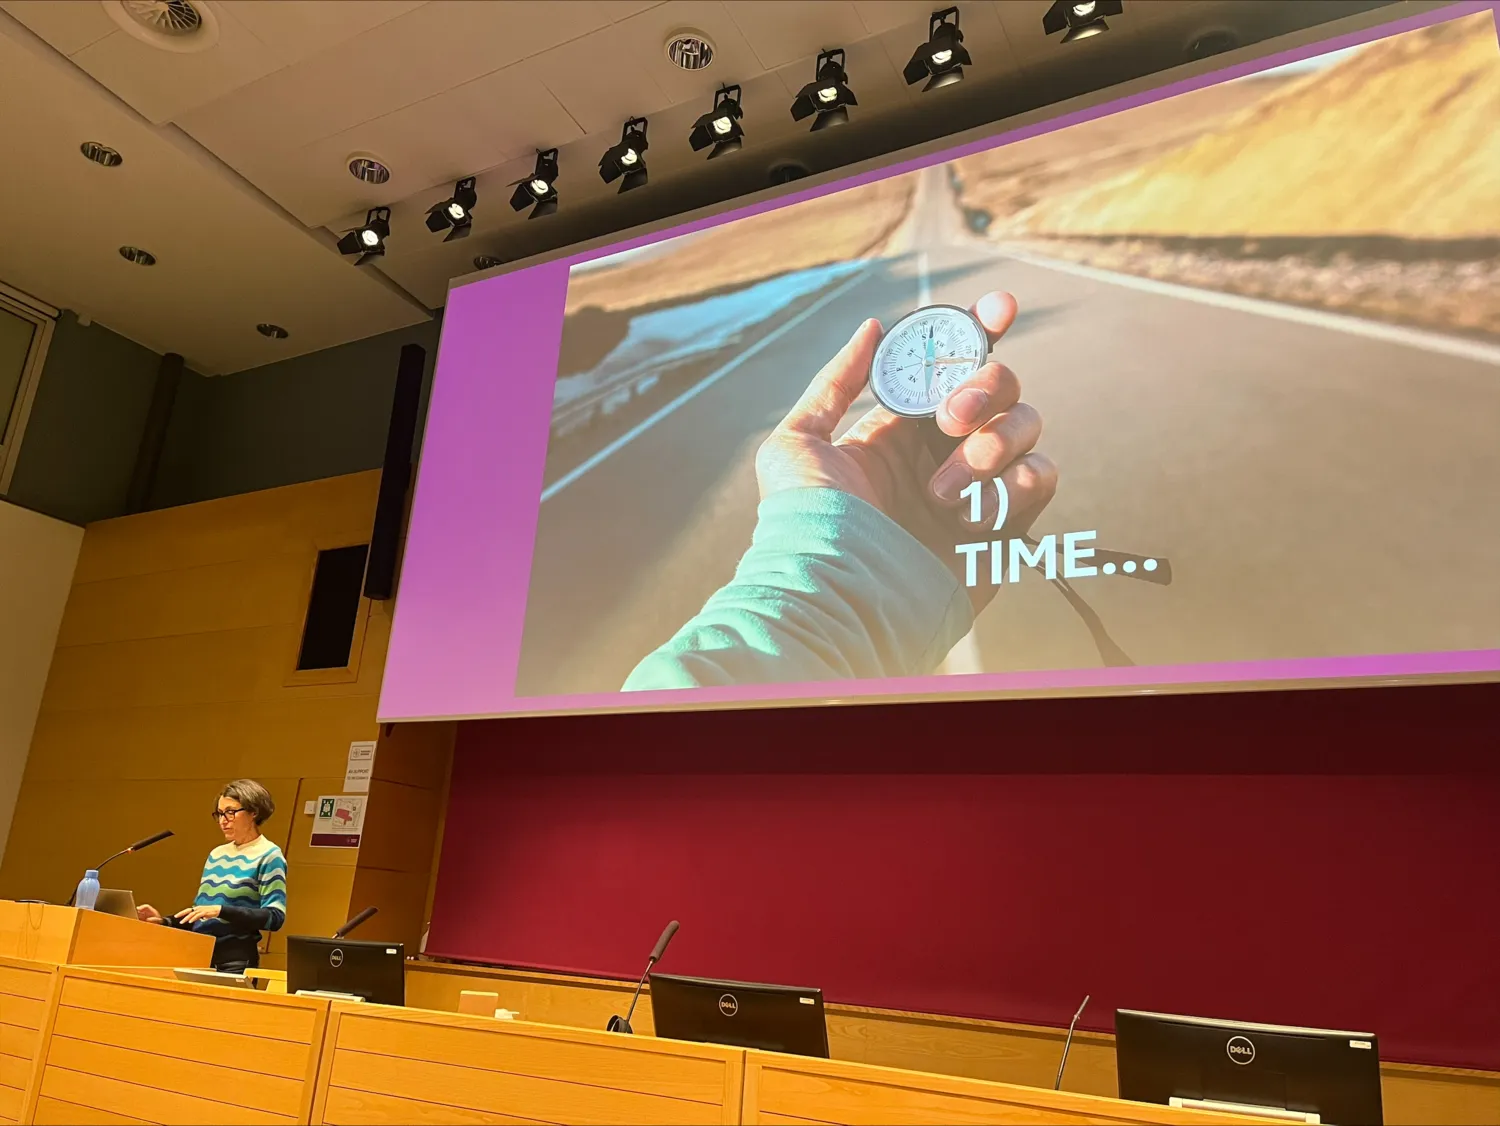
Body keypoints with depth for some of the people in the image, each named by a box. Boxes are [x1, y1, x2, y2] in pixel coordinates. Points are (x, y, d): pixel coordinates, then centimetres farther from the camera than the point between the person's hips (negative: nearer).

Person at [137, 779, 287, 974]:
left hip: (236, 960, -7)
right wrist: (165, 921, 4)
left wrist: (220, 910, -23)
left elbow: (275, 917, -17)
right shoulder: (216, 854, 13)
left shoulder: (268, 856, -8)